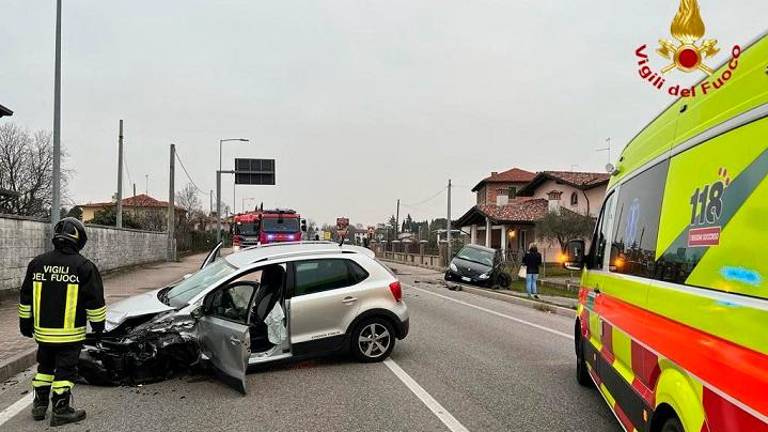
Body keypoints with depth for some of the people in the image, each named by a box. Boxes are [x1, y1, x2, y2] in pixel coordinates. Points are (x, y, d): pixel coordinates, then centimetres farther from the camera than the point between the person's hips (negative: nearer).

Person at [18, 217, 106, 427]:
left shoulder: (37, 263, 1)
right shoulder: (84, 267, -12)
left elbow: (25, 299, 9)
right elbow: (95, 301, -8)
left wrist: (25, 323, 19)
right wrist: (98, 324, 4)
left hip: (43, 331, 5)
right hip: (70, 333, -4)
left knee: (45, 366, 20)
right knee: (65, 370, 4)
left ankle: (39, 405, 28)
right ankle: (60, 411, 8)